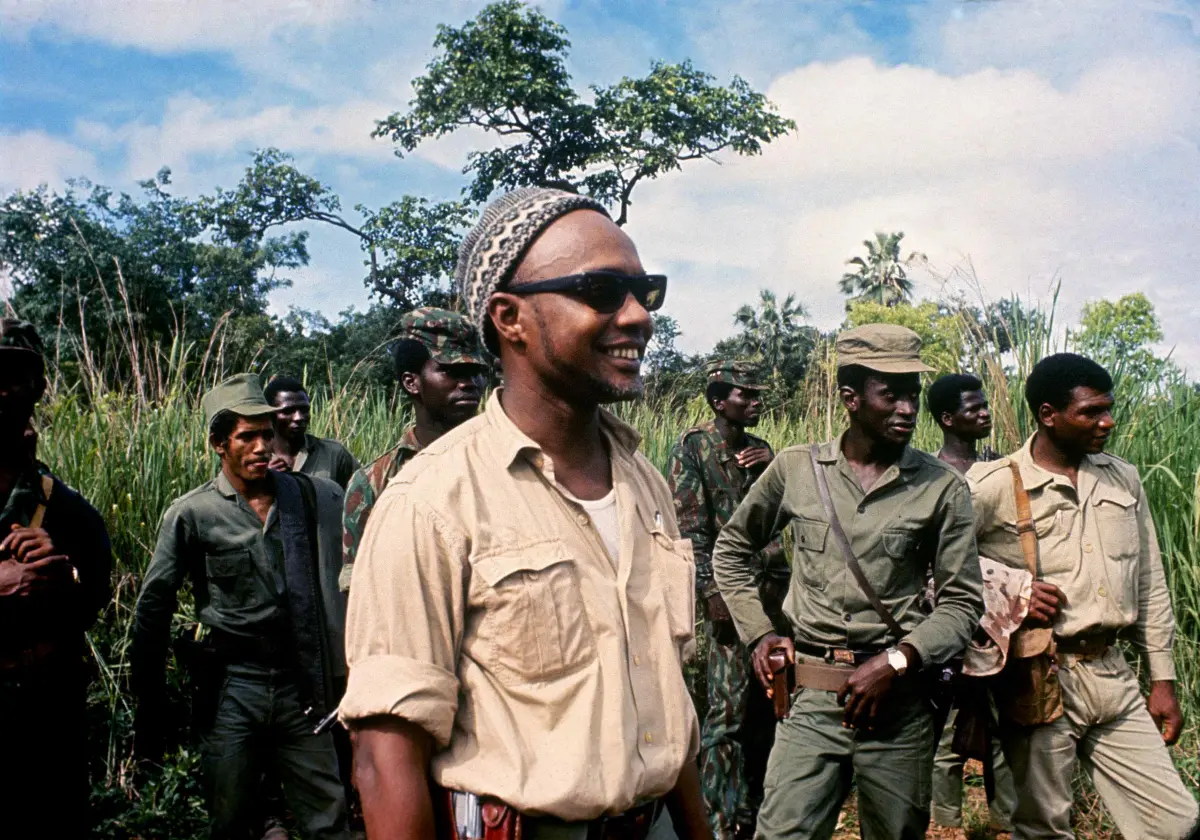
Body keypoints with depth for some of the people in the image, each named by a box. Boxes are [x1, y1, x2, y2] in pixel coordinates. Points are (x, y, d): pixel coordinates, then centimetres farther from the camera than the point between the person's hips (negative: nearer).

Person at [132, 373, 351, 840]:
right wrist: (148, 720, 0)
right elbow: (152, 613, 0)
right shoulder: (191, 514, -3)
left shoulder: (308, 496, 4)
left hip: (301, 690, 2)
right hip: (231, 693, -2)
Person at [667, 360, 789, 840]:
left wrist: (774, 469, -2)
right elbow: (689, 528, -10)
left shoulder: (761, 450, 15)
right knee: (730, 705, -6)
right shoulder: (693, 448, -4)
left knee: (767, 700, 11)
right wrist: (712, 592, -17)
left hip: (774, 587, 7)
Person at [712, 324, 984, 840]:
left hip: (900, 702, 0)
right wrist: (758, 633, 7)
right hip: (810, 699, 0)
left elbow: (962, 600, 0)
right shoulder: (795, 469, 2)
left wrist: (894, 663, -12)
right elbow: (730, 551, 16)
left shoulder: (942, 488, -1)